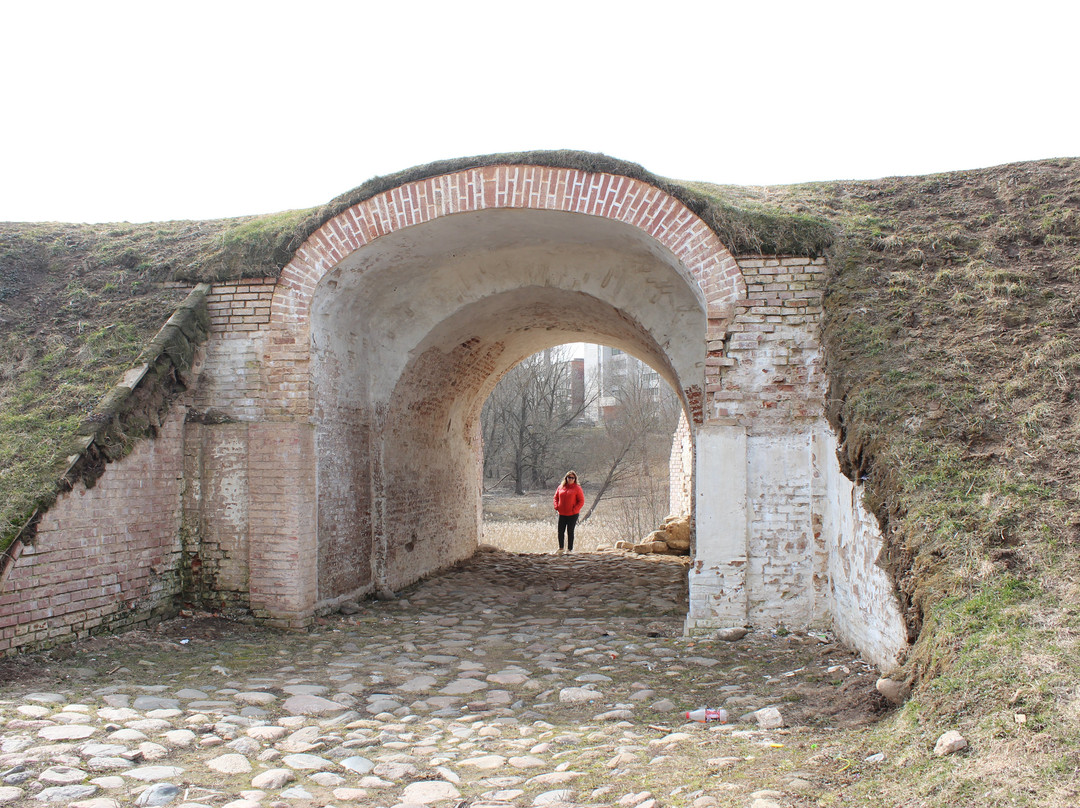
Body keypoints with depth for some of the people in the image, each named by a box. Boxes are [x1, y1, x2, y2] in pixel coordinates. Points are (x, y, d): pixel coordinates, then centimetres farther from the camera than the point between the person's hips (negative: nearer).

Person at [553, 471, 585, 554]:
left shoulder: (577, 488, -4)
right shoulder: (560, 487, 7)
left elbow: (581, 501, -5)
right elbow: (556, 498, 15)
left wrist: (574, 510, -13)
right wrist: (556, 507, 0)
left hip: (572, 515, -4)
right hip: (562, 514, 4)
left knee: (570, 531, 2)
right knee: (560, 531, 6)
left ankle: (570, 549, 13)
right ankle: (560, 548, 21)